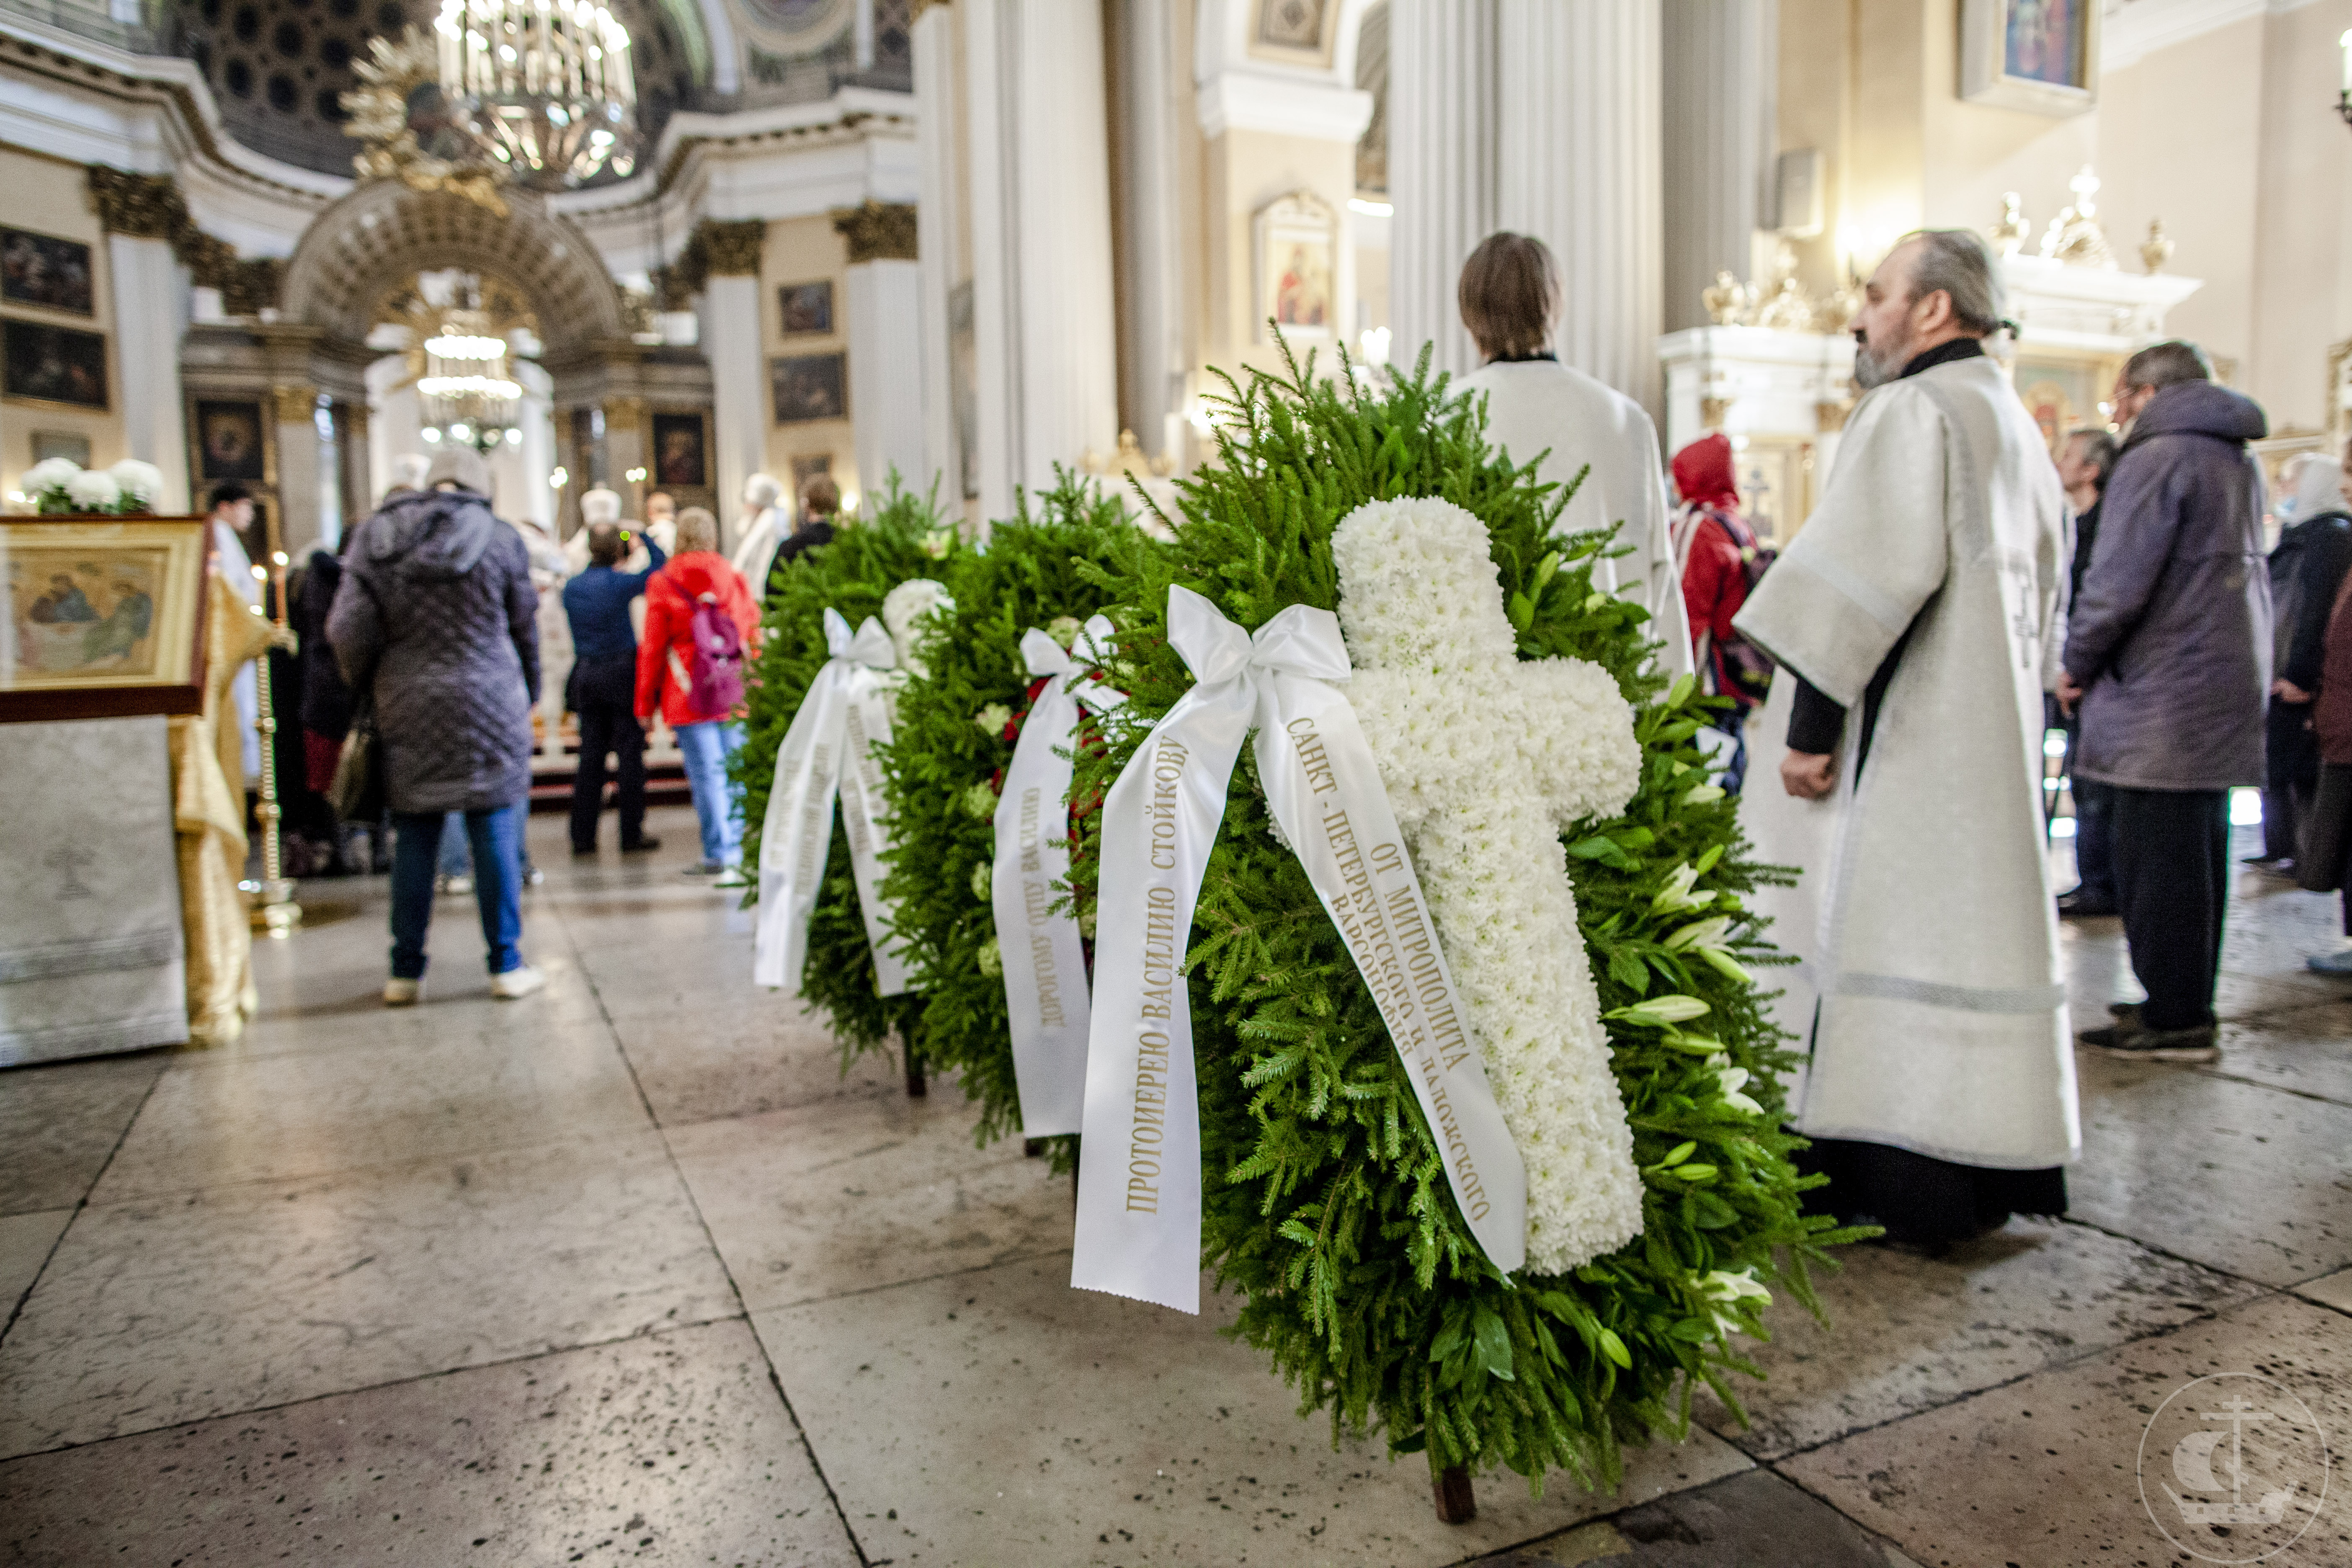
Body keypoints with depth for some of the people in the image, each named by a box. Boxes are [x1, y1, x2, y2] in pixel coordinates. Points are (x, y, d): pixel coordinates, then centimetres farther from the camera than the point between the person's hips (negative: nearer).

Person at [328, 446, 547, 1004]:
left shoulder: (375, 541, 3)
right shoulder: (499, 539, -2)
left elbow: (348, 630, -2)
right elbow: (525, 628, 5)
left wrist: (365, 685, 16)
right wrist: (529, 694, 18)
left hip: (409, 710, 2)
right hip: (488, 705, -2)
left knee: (413, 840, 9)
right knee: (495, 836, 2)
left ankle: (406, 970, 16)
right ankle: (506, 966, 7)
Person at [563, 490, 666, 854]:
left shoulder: (572, 587, 3)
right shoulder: (621, 583, -10)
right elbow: (660, 565, 0)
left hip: (586, 673, 5)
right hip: (622, 673, -5)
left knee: (590, 755, 9)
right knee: (630, 753, 1)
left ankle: (583, 837, 10)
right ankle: (632, 835, 3)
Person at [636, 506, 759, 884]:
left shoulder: (663, 583, -2)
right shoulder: (734, 579, 8)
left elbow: (652, 648, 0)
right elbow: (753, 636, 11)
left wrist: (645, 704, 6)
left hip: (688, 694, -3)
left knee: (706, 774, -3)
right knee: (734, 771, 8)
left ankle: (720, 856, -3)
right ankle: (734, 852, 13)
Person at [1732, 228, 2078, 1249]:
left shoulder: (1912, 410, -10)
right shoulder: (2020, 429, 19)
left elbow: (1873, 572, -21)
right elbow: (2045, 603, 22)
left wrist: (1812, 719, -19)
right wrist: (1999, 710, 22)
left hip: (1900, 743, -9)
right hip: (1988, 744, 9)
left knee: (1885, 932, -4)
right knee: (1968, 924, 12)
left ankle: (1903, 1186, 1)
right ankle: (1981, 1173, 20)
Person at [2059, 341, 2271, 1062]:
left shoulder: (2158, 457, -12)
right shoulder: (2240, 460, 17)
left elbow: (2118, 580, -19)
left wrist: (2077, 664, -6)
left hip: (2163, 698, -9)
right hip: (2229, 686, 9)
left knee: (2156, 861, -5)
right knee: (2198, 858, 14)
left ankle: (2173, 1019, -1)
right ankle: (2189, 1004, 22)